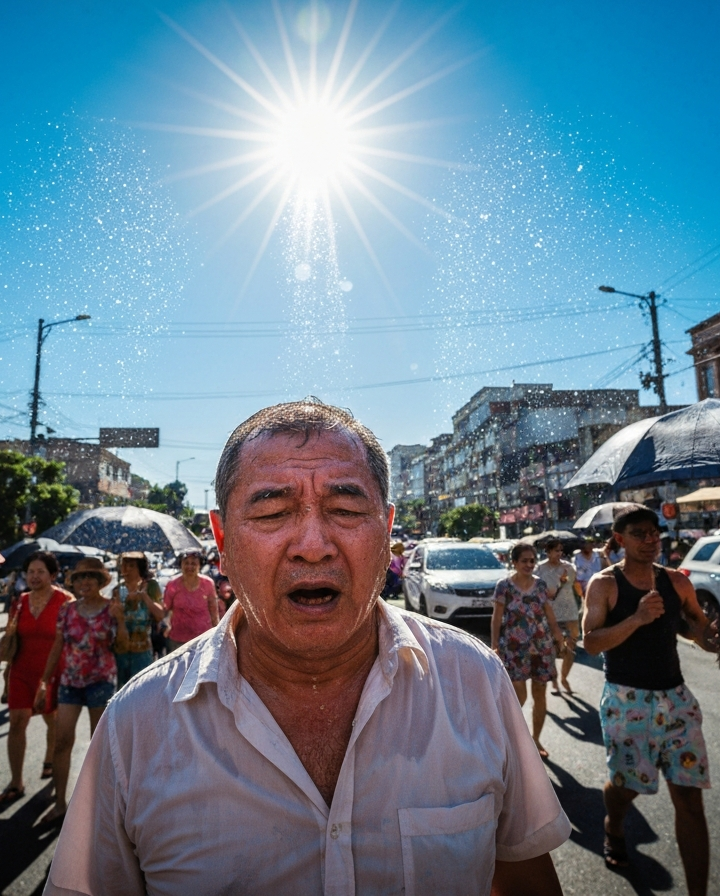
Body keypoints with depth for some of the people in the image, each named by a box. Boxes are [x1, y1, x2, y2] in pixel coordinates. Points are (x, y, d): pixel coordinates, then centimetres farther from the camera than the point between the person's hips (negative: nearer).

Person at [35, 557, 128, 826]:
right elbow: (57, 647, 7)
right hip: (69, 680, 3)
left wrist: (119, 619, -24)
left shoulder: (111, 608, -7)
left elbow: (123, 644, -9)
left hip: (101, 680, -3)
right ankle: (60, 803, 13)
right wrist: (44, 682, 7)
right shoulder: (67, 609, 1)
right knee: (62, 739, 1)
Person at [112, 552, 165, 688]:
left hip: (142, 650, -3)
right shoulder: (117, 590, 6)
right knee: (121, 688, 14)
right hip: (119, 649, 3)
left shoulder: (150, 586, -1)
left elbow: (161, 615, -9)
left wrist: (144, 596, -16)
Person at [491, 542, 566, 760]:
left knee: (539, 695, 9)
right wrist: (494, 645, -11)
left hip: (542, 646, 4)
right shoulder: (504, 586, -7)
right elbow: (496, 618, -6)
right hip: (514, 648, -4)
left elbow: (550, 615, 10)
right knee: (520, 696, -6)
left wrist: (558, 637, 7)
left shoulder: (540, 584, 4)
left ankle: (536, 739, 28)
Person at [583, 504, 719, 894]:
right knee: (626, 784, 10)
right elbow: (591, 642, -15)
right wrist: (637, 618, -27)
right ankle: (613, 827, 45)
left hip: (675, 698, 3)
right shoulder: (604, 584, -9)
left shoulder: (677, 581, 2)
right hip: (626, 700, -3)